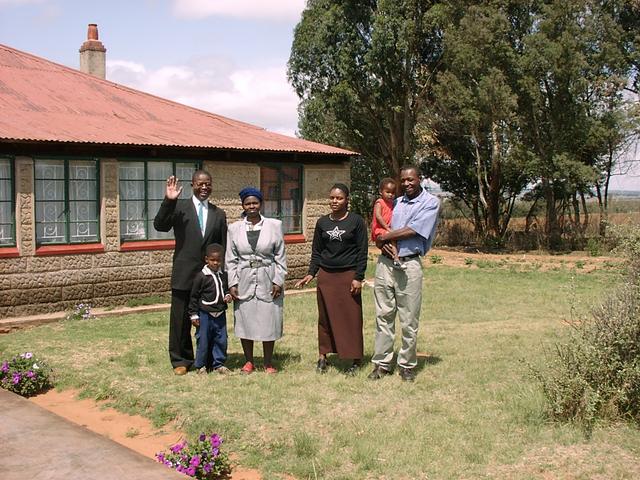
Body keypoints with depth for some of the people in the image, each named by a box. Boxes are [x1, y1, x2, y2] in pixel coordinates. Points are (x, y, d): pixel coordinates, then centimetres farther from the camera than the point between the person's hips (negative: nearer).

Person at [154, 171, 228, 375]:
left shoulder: (218, 214, 11)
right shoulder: (179, 207, 2)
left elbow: (223, 248, 13)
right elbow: (160, 225, -13)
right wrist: (168, 201, -25)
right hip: (184, 275, -2)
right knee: (180, 320, 4)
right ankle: (180, 361, 17)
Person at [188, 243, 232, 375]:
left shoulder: (224, 276, 6)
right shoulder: (201, 276, -10)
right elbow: (194, 296, -6)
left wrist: (228, 296, -1)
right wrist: (193, 315, -6)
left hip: (220, 314, 5)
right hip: (205, 314, -5)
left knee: (221, 339, 8)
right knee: (203, 340, 2)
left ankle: (218, 364, 21)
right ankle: (200, 365, 15)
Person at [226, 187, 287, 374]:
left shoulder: (274, 225, 1)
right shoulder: (234, 228, 4)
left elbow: (280, 256, 2)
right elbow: (231, 259, 5)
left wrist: (278, 280, -5)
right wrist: (232, 283, -3)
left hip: (268, 281, -1)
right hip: (244, 281, 1)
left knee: (269, 321, 3)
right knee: (244, 321, 6)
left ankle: (268, 362, 16)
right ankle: (249, 361, 20)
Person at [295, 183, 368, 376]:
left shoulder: (356, 221, -2)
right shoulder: (322, 223, 8)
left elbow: (362, 251, -3)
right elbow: (316, 251, 12)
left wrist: (358, 277, -8)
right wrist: (311, 273, 1)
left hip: (348, 276, -3)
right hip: (326, 275, 3)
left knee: (351, 318, 0)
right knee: (326, 317, 8)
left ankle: (356, 360, 8)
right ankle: (323, 356, 17)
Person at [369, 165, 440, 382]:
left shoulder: (430, 202, -1)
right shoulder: (396, 202, 17)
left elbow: (413, 230, -12)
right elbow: (379, 231, 17)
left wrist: (385, 237, -3)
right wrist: (381, 242, -6)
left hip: (409, 264, -5)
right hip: (385, 262, 5)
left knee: (409, 321, 1)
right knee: (383, 316, 7)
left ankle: (407, 365, 13)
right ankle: (381, 363, 14)